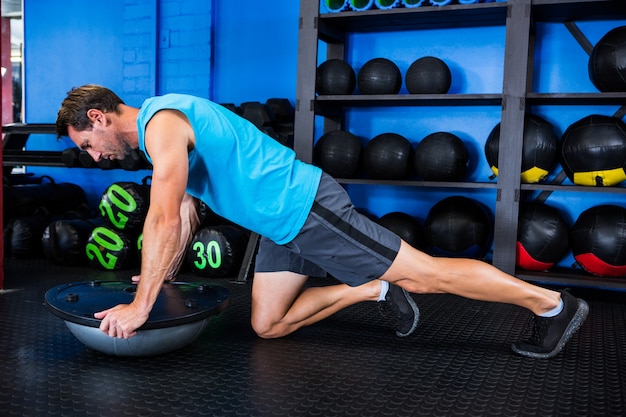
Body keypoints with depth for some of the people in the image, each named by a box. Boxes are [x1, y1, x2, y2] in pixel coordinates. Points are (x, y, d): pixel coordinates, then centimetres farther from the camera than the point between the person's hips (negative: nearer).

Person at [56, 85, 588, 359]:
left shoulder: (162, 121, -15)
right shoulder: (160, 126, 17)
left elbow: (164, 219, -27)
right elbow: (181, 213, 26)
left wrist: (140, 305, -20)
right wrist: (162, 274, 25)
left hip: (305, 205, -10)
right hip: (282, 227, 10)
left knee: (424, 272, -3)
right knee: (267, 325, 12)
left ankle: (551, 302, 13)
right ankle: (376, 289, 21)